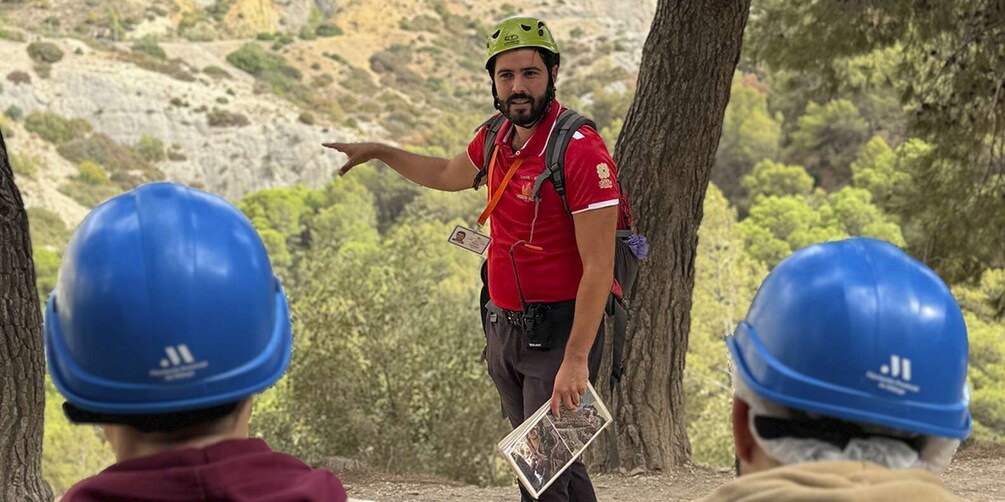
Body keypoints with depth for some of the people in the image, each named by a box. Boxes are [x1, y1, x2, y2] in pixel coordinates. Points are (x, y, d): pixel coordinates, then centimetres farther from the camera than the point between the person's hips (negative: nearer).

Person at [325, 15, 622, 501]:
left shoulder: (580, 151, -20)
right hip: (504, 328, 8)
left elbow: (598, 268, -21)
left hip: (558, 329, -8)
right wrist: (378, 151, 30)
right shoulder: (496, 138, 4)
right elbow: (449, 174, 30)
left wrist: (575, 360, -25)